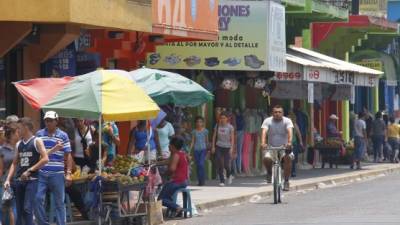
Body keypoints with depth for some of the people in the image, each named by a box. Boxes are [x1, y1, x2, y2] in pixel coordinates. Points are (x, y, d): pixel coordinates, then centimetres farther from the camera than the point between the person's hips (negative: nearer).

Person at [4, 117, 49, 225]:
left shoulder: (37, 141, -3)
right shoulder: (19, 144, 15)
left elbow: (45, 159, -13)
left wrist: (29, 170, -14)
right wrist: (8, 179, 7)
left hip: (32, 180, -6)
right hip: (19, 180, 7)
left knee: (27, 209, -15)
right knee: (19, 210, 7)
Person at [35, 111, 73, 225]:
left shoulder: (63, 136, 3)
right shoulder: (39, 134, 9)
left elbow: (68, 155, 2)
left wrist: (68, 173, -5)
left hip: (57, 174, -2)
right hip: (41, 174, 2)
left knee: (59, 202, 3)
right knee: (38, 199, -8)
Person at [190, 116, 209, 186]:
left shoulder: (205, 131, 3)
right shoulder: (194, 131, 5)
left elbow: (207, 141, 11)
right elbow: (192, 141, 7)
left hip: (203, 149, -2)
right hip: (196, 150, 2)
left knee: (201, 164, -17)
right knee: (197, 165, 3)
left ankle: (202, 180, -11)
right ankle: (200, 181, 10)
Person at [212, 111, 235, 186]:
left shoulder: (230, 127, -4)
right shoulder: (217, 126, 4)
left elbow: (232, 138, -5)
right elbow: (214, 136, 9)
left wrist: (232, 148, -13)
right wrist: (213, 146, 3)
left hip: (227, 147, -2)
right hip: (219, 147, 2)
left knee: (226, 165, -4)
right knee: (219, 164, -5)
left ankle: (229, 175, 28)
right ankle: (222, 181, 3)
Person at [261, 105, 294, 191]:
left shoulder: (287, 121, -8)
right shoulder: (267, 121, -7)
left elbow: (290, 131, -25)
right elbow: (264, 132, -23)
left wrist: (289, 142, -45)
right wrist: (263, 143, -42)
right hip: (271, 147, 0)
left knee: (288, 157, -31)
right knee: (266, 158, -30)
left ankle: (286, 181, -17)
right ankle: (269, 172, 5)